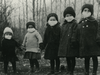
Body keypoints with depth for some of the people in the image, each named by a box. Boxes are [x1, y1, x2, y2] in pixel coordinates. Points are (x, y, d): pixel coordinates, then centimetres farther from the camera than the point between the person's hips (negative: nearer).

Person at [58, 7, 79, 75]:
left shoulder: (75, 24, -7)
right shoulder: (64, 24, 13)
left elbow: (74, 34, -16)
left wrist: (73, 41, -23)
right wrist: (61, 43, 12)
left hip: (71, 45, -6)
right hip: (64, 44, 7)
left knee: (72, 58, 1)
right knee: (67, 58, 14)